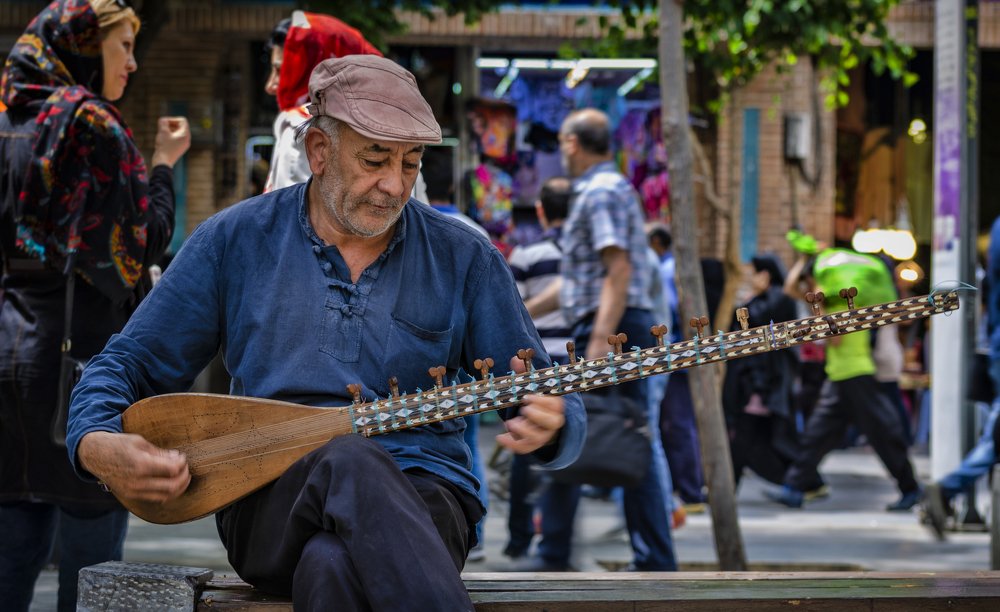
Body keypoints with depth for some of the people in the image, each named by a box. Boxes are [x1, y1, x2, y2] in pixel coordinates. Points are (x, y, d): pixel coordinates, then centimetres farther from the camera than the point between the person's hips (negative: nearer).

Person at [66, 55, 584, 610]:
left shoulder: (463, 258, 9)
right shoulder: (234, 241, 8)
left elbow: (556, 408, 10)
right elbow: (125, 370, 12)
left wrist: (549, 424, -17)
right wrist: (98, 449, -11)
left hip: (420, 500, 0)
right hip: (268, 506, 0)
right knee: (351, 460, -39)